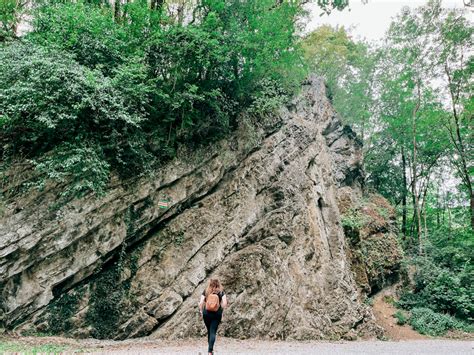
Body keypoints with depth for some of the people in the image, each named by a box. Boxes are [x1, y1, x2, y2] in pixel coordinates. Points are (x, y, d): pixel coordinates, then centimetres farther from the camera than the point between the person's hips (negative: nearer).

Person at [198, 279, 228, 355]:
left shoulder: (205, 291, 2)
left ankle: (210, 348, 29)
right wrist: (221, 310, 7)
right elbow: (225, 303, -9)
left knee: (209, 331, 19)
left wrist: (201, 311, 8)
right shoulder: (221, 292, 0)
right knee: (213, 332, 0)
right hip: (217, 314, -2)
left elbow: (201, 303, -5)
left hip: (206, 313, 2)